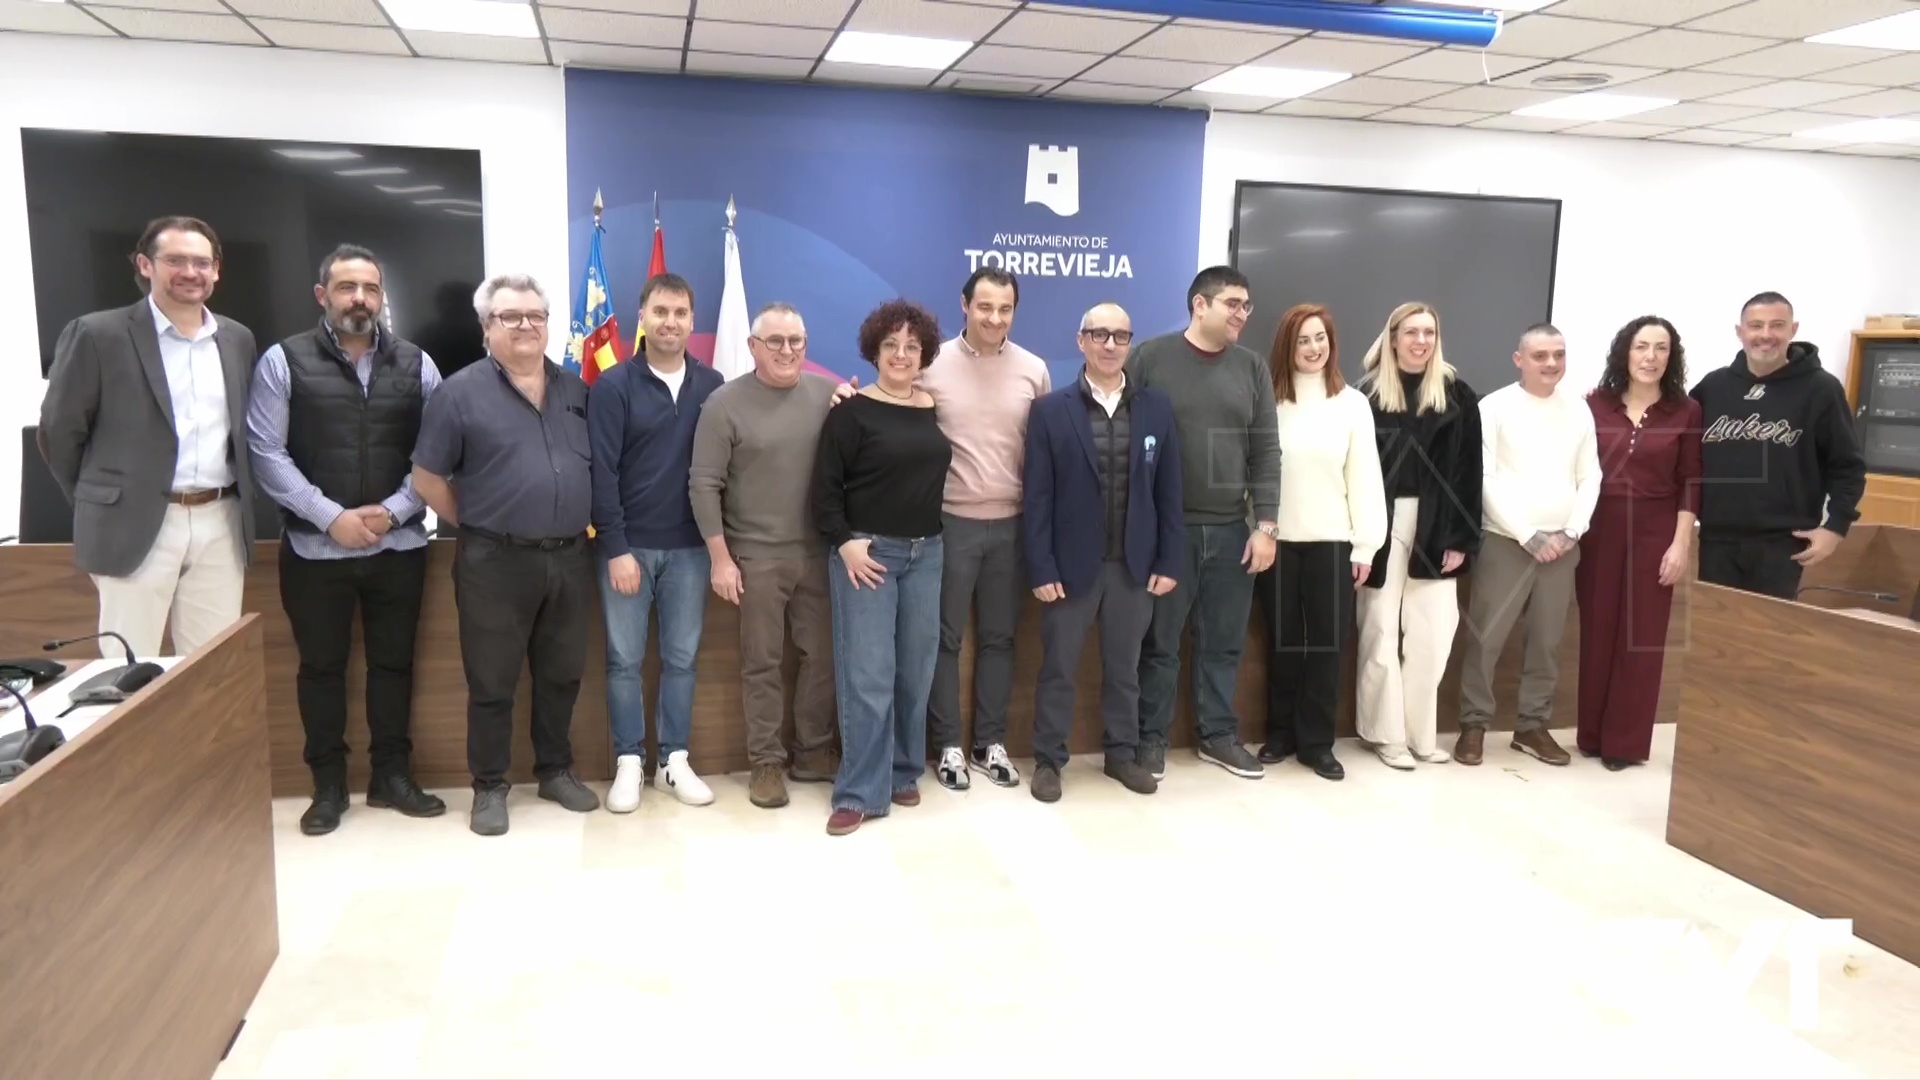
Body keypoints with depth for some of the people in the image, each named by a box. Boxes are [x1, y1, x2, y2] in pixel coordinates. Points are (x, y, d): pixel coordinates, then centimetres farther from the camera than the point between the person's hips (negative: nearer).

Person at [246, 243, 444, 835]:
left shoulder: (415, 363, 4)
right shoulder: (284, 361, -2)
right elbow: (267, 452, -7)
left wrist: (393, 510, -12)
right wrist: (332, 516, -14)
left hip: (398, 545, 2)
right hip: (315, 547, -1)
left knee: (393, 661, 11)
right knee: (321, 666, 9)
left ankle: (392, 776, 25)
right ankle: (328, 786, 23)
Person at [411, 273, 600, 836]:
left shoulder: (576, 390, 8)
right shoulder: (460, 392, -5)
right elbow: (427, 479, -3)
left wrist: (577, 523, 7)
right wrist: (479, 527, -1)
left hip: (570, 559, 4)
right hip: (495, 563, -4)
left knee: (562, 675, 14)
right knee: (492, 684, 6)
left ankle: (556, 770, 30)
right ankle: (489, 786, 20)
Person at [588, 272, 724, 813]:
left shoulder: (711, 385, 3)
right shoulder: (613, 385, -4)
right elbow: (601, 473, -7)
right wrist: (615, 548, -11)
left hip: (690, 546, 2)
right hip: (629, 544, -2)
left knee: (681, 658, 9)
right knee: (624, 658, 6)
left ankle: (675, 760, 20)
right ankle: (629, 763, 17)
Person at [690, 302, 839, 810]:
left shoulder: (828, 395, 3)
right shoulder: (725, 403, -5)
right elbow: (705, 485, -6)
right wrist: (720, 557, -8)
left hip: (820, 551, 3)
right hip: (757, 555, -3)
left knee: (823, 655, 10)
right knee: (762, 662, 6)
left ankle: (813, 752, 26)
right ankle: (766, 761, 19)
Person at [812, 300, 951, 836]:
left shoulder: (935, 409, 7)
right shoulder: (852, 411, -6)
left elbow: (940, 473, 13)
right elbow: (825, 487, -7)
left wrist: (930, 539, 3)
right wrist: (844, 542, -15)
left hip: (926, 553, 5)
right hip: (867, 553, -5)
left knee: (915, 670, 11)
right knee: (867, 674, -4)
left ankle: (902, 772, 27)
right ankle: (859, 792, 5)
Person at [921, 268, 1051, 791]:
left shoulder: (1033, 370, 2)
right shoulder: (932, 365, -4)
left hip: (1012, 523, 2)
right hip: (950, 522, -2)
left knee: (998, 638, 12)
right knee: (946, 638, 6)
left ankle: (989, 743, 24)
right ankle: (947, 745, 19)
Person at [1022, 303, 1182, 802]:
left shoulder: (1157, 408, 4)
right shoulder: (1051, 410, -3)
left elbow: (1168, 491, 4)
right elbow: (1037, 497, -6)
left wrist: (1169, 561, 0)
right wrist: (1041, 568, -11)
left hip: (1135, 565, 2)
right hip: (1072, 564, -2)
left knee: (1124, 667, 14)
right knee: (1058, 668, 7)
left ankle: (1122, 753, 29)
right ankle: (1048, 759, 20)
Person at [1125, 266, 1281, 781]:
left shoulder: (1252, 367, 8)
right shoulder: (1150, 356, -3)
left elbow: (1265, 451, 6)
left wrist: (1266, 525, 0)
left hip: (1231, 530, 4)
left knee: (1224, 642, 11)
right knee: (1159, 642, 6)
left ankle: (1218, 735, 26)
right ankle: (1151, 738, 19)